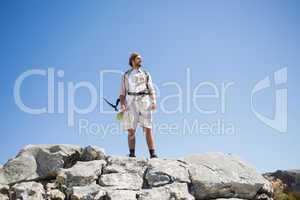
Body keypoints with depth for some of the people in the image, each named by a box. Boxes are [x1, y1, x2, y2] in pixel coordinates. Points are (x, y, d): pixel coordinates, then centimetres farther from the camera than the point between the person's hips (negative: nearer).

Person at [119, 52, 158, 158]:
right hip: (131, 103, 0)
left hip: (144, 101, 0)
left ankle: (152, 154, -13)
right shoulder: (126, 75, 14)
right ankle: (132, 154, -1)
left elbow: (151, 90, 9)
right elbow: (122, 92, 8)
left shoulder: (146, 74, 17)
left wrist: (154, 101, -8)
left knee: (148, 129, -9)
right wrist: (122, 105, -7)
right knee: (131, 130, -4)